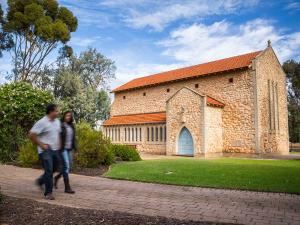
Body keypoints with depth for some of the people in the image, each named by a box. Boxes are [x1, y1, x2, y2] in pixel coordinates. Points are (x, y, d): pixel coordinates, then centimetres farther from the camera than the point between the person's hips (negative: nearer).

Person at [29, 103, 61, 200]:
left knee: (53, 169, 15)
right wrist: (41, 145, -14)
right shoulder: (42, 122, -14)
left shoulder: (57, 121, 9)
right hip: (45, 151, -7)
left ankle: (40, 181, 40)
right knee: (49, 170, -8)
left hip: (55, 150, 7)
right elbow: (31, 135, -15)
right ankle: (48, 192, 3)